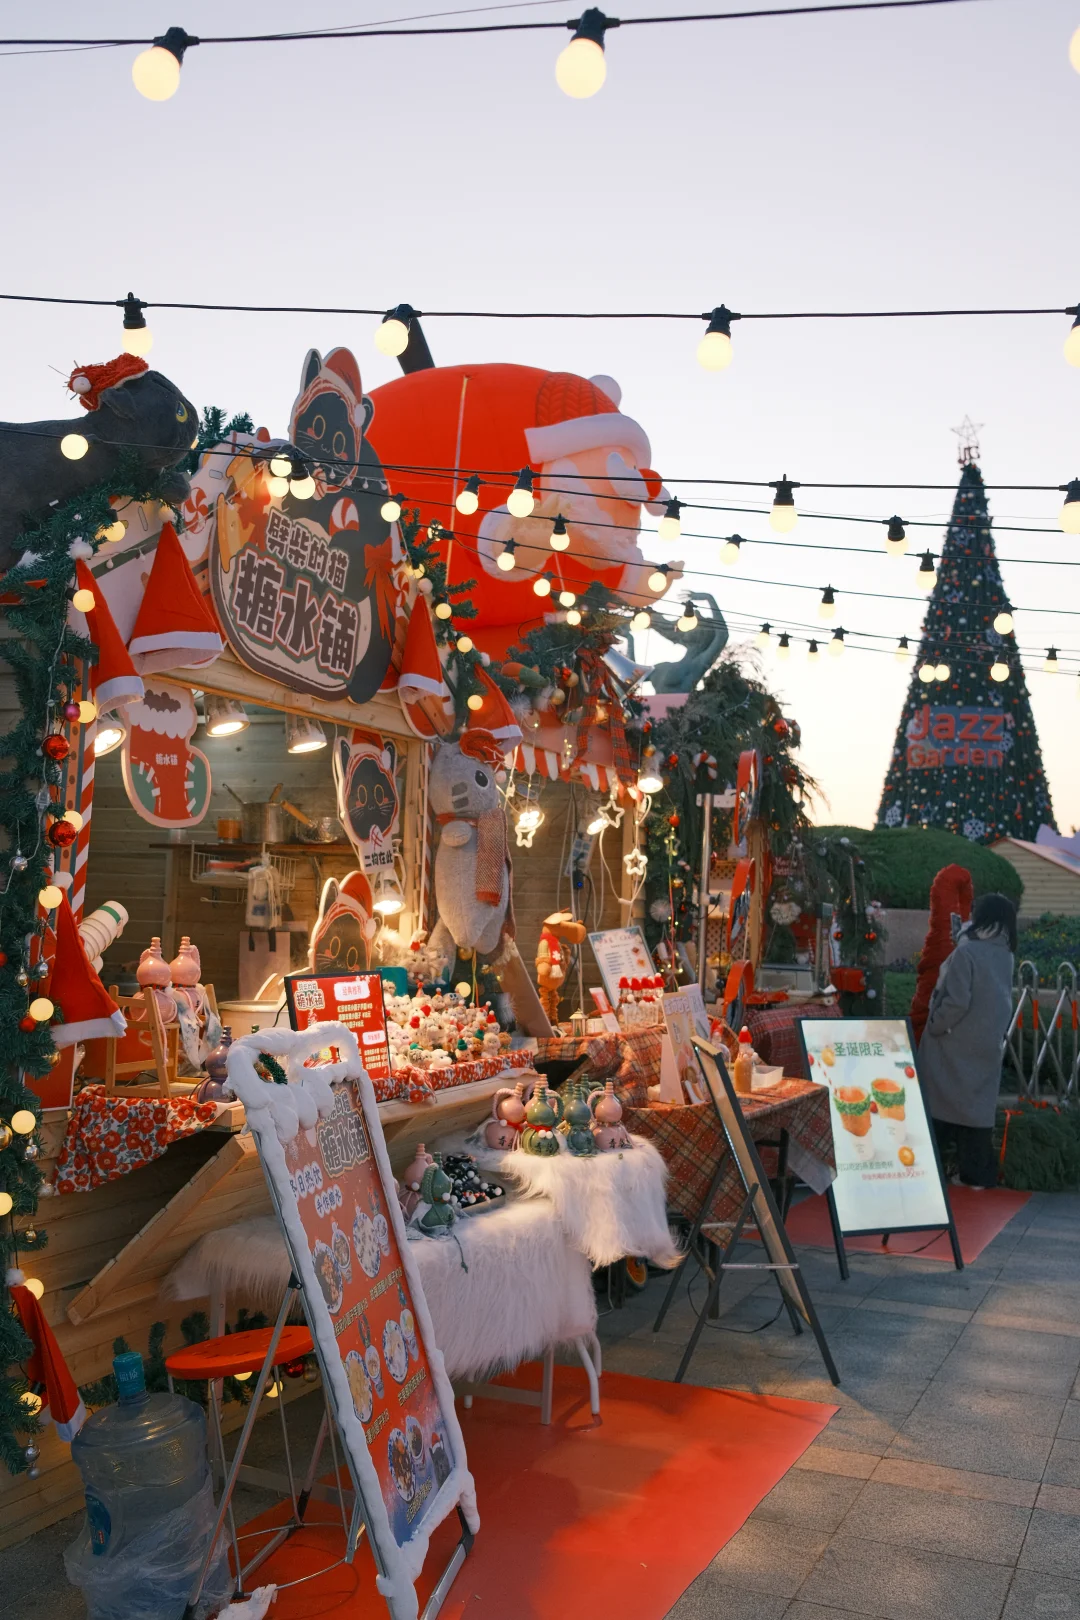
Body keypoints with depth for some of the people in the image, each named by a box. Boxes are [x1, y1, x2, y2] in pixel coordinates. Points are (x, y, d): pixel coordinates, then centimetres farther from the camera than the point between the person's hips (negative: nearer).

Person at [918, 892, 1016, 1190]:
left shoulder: (966, 952, -20)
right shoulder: (1005, 954, 4)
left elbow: (956, 1001, -22)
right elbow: (999, 999, 14)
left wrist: (934, 1026, -11)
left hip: (957, 1044, -6)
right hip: (986, 1043, 6)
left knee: (944, 1101, 4)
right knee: (977, 1103, 10)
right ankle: (979, 1173, 14)